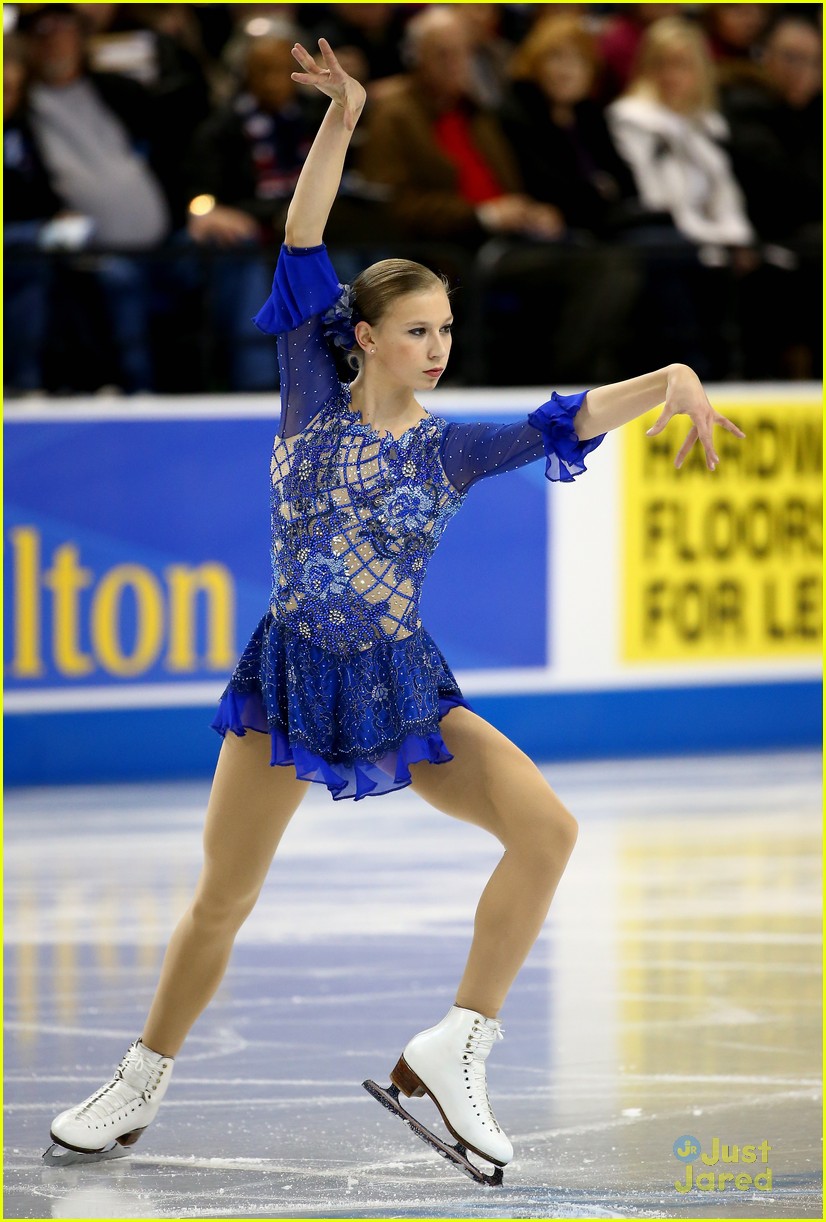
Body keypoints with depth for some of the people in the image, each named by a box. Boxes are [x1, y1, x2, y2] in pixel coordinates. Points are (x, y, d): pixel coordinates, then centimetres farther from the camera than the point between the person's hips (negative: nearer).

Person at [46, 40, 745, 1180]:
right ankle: (140, 1088, 23)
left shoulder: (454, 447, 1)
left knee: (548, 828, -18)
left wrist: (668, 382, -28)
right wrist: (339, 121, -16)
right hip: (287, 678, -1)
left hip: (403, 687, 1)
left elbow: (567, 419, -11)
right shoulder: (312, 401, -2)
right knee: (220, 903, 2)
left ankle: (453, 1051, -9)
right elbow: (302, 250, -8)